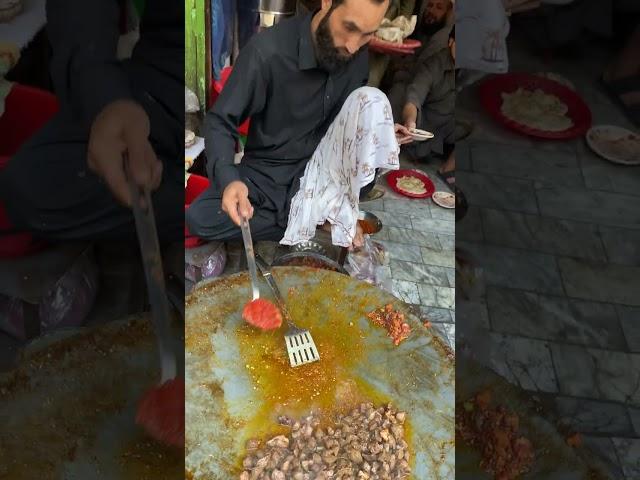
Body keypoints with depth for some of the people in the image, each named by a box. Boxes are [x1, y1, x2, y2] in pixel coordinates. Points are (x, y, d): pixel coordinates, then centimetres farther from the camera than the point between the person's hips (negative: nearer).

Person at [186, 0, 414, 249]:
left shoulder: (358, 56, -7)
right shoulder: (269, 50, -23)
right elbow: (220, 121, -18)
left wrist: (380, 129, -6)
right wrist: (228, 178, -35)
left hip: (322, 166, 2)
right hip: (268, 171, -2)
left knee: (372, 100, -20)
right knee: (198, 220, -25)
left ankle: (339, 210, -17)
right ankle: (321, 214, -14)